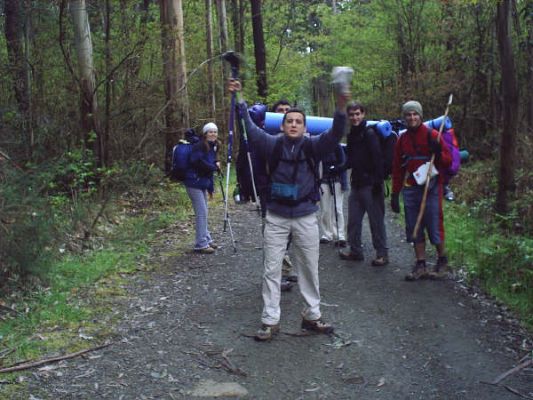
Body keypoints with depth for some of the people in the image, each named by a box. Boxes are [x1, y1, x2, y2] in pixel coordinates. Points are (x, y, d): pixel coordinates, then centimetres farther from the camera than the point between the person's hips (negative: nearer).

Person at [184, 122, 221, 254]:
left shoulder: (213, 147, 13)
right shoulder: (199, 146, -14)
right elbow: (197, 162, -26)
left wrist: (211, 186, 15)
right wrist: (215, 167, -14)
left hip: (203, 183, 9)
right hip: (194, 183, -9)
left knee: (203, 212, 16)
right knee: (201, 213, -9)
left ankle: (207, 240, 26)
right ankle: (201, 244, -4)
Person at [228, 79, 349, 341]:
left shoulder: (312, 146, -3)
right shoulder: (273, 145, -1)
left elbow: (334, 135, -17)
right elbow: (250, 129, -10)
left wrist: (341, 108, -33)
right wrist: (239, 101, -19)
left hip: (306, 217, 0)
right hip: (276, 217, 0)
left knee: (309, 269, 11)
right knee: (271, 270, 4)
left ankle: (312, 316, 26)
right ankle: (270, 321, 13)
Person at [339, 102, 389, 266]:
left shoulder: (369, 133, -10)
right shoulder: (351, 135, 14)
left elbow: (377, 159, -16)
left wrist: (378, 182, -20)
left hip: (370, 184, -8)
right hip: (356, 183, 8)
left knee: (376, 220, -1)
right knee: (353, 219, 12)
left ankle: (382, 253, 7)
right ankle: (355, 250, 23)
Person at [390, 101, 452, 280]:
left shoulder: (432, 136, -2)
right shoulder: (402, 140, 11)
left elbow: (448, 161, -2)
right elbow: (397, 169, 14)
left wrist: (438, 152, -22)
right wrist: (395, 194, 11)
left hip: (431, 188, -4)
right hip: (410, 190, 5)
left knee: (434, 225, -1)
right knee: (414, 228, 6)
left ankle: (442, 261, 17)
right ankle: (420, 266, 13)